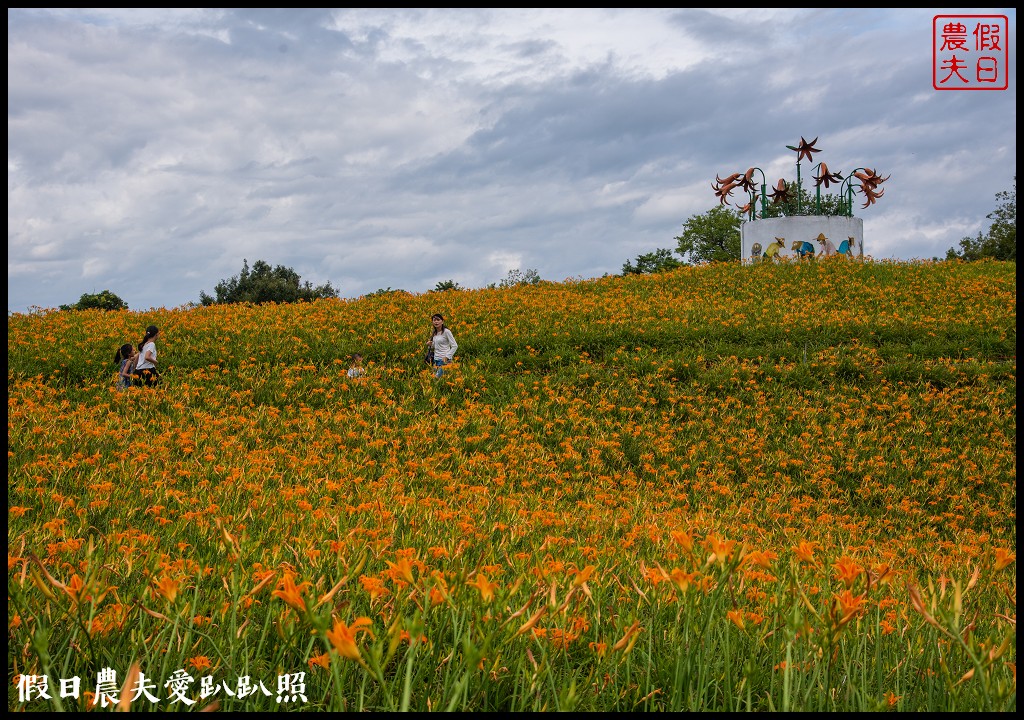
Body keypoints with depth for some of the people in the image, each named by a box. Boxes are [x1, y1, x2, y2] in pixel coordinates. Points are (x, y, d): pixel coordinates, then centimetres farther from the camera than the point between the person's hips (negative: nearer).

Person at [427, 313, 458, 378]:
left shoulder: (446, 332, -9)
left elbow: (455, 346, -10)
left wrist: (447, 357, -16)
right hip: (436, 359, 7)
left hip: (444, 360, -7)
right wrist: (431, 344, 4)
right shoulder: (434, 333, 12)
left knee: (437, 378, -17)